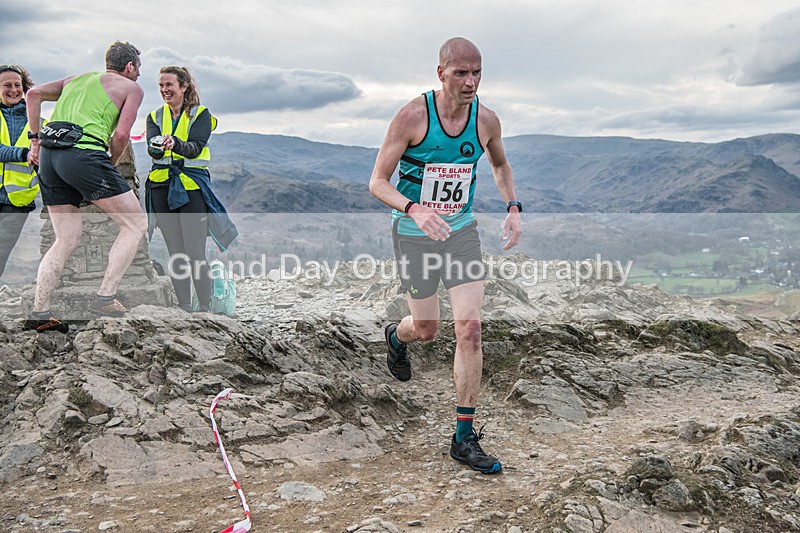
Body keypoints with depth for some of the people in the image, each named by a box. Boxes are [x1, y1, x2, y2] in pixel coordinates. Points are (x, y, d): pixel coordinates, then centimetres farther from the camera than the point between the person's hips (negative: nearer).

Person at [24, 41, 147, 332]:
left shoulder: (77, 79, 29)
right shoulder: (132, 88, 11)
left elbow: (34, 93, 18)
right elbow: (121, 134, -2)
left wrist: (36, 141, 20)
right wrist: (111, 164, 13)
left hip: (49, 156, 7)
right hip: (84, 153, -7)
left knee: (67, 239, 15)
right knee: (135, 224, 4)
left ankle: (39, 313, 11)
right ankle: (105, 297, -3)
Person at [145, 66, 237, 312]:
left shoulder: (201, 114, 4)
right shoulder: (155, 117, 15)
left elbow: (194, 148, -13)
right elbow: (152, 148, -4)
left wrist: (175, 143, -34)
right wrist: (157, 148, -28)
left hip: (192, 184, -4)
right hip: (162, 187, 4)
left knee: (195, 252, -10)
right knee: (175, 253, 4)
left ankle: (204, 306, 0)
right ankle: (184, 307, 12)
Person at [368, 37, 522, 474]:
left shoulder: (486, 120, -5)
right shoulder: (412, 116, -17)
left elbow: (500, 165, 17)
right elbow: (377, 182, -15)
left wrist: (513, 208, 0)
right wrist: (415, 209, -34)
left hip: (462, 230, 3)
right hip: (414, 234, -3)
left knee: (469, 328, -9)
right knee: (426, 329, 9)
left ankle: (464, 438, 2)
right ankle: (396, 336, 51)